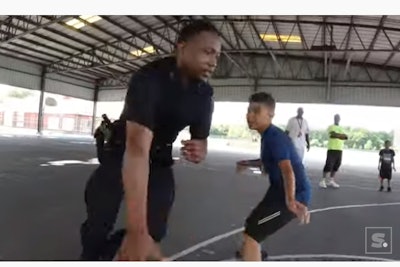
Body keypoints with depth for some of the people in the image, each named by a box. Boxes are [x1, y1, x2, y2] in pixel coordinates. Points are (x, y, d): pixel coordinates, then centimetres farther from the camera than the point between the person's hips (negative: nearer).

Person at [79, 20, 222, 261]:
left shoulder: (205, 95, -12)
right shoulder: (150, 78, -32)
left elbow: (201, 139, -2)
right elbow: (137, 147, -44)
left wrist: (199, 152, -31)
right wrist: (137, 231, -51)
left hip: (160, 159, 4)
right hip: (122, 151, -4)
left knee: (154, 231, -5)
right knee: (97, 225, -7)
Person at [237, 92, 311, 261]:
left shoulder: (275, 137, -22)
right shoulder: (268, 136, 9)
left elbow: (287, 169, -39)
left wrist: (290, 199, -53)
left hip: (291, 195, -10)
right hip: (280, 191, 10)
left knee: (250, 236, -19)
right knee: (251, 224, 29)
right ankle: (252, 252, 60)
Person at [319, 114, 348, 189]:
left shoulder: (341, 128, 20)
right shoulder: (331, 127, 2)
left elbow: (345, 137, 4)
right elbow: (334, 134, -17)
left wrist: (337, 135, -9)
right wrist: (341, 135, -5)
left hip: (339, 150, 6)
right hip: (332, 149, -6)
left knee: (336, 165, 5)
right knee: (329, 165, -9)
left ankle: (331, 181, 13)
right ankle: (323, 180, -3)